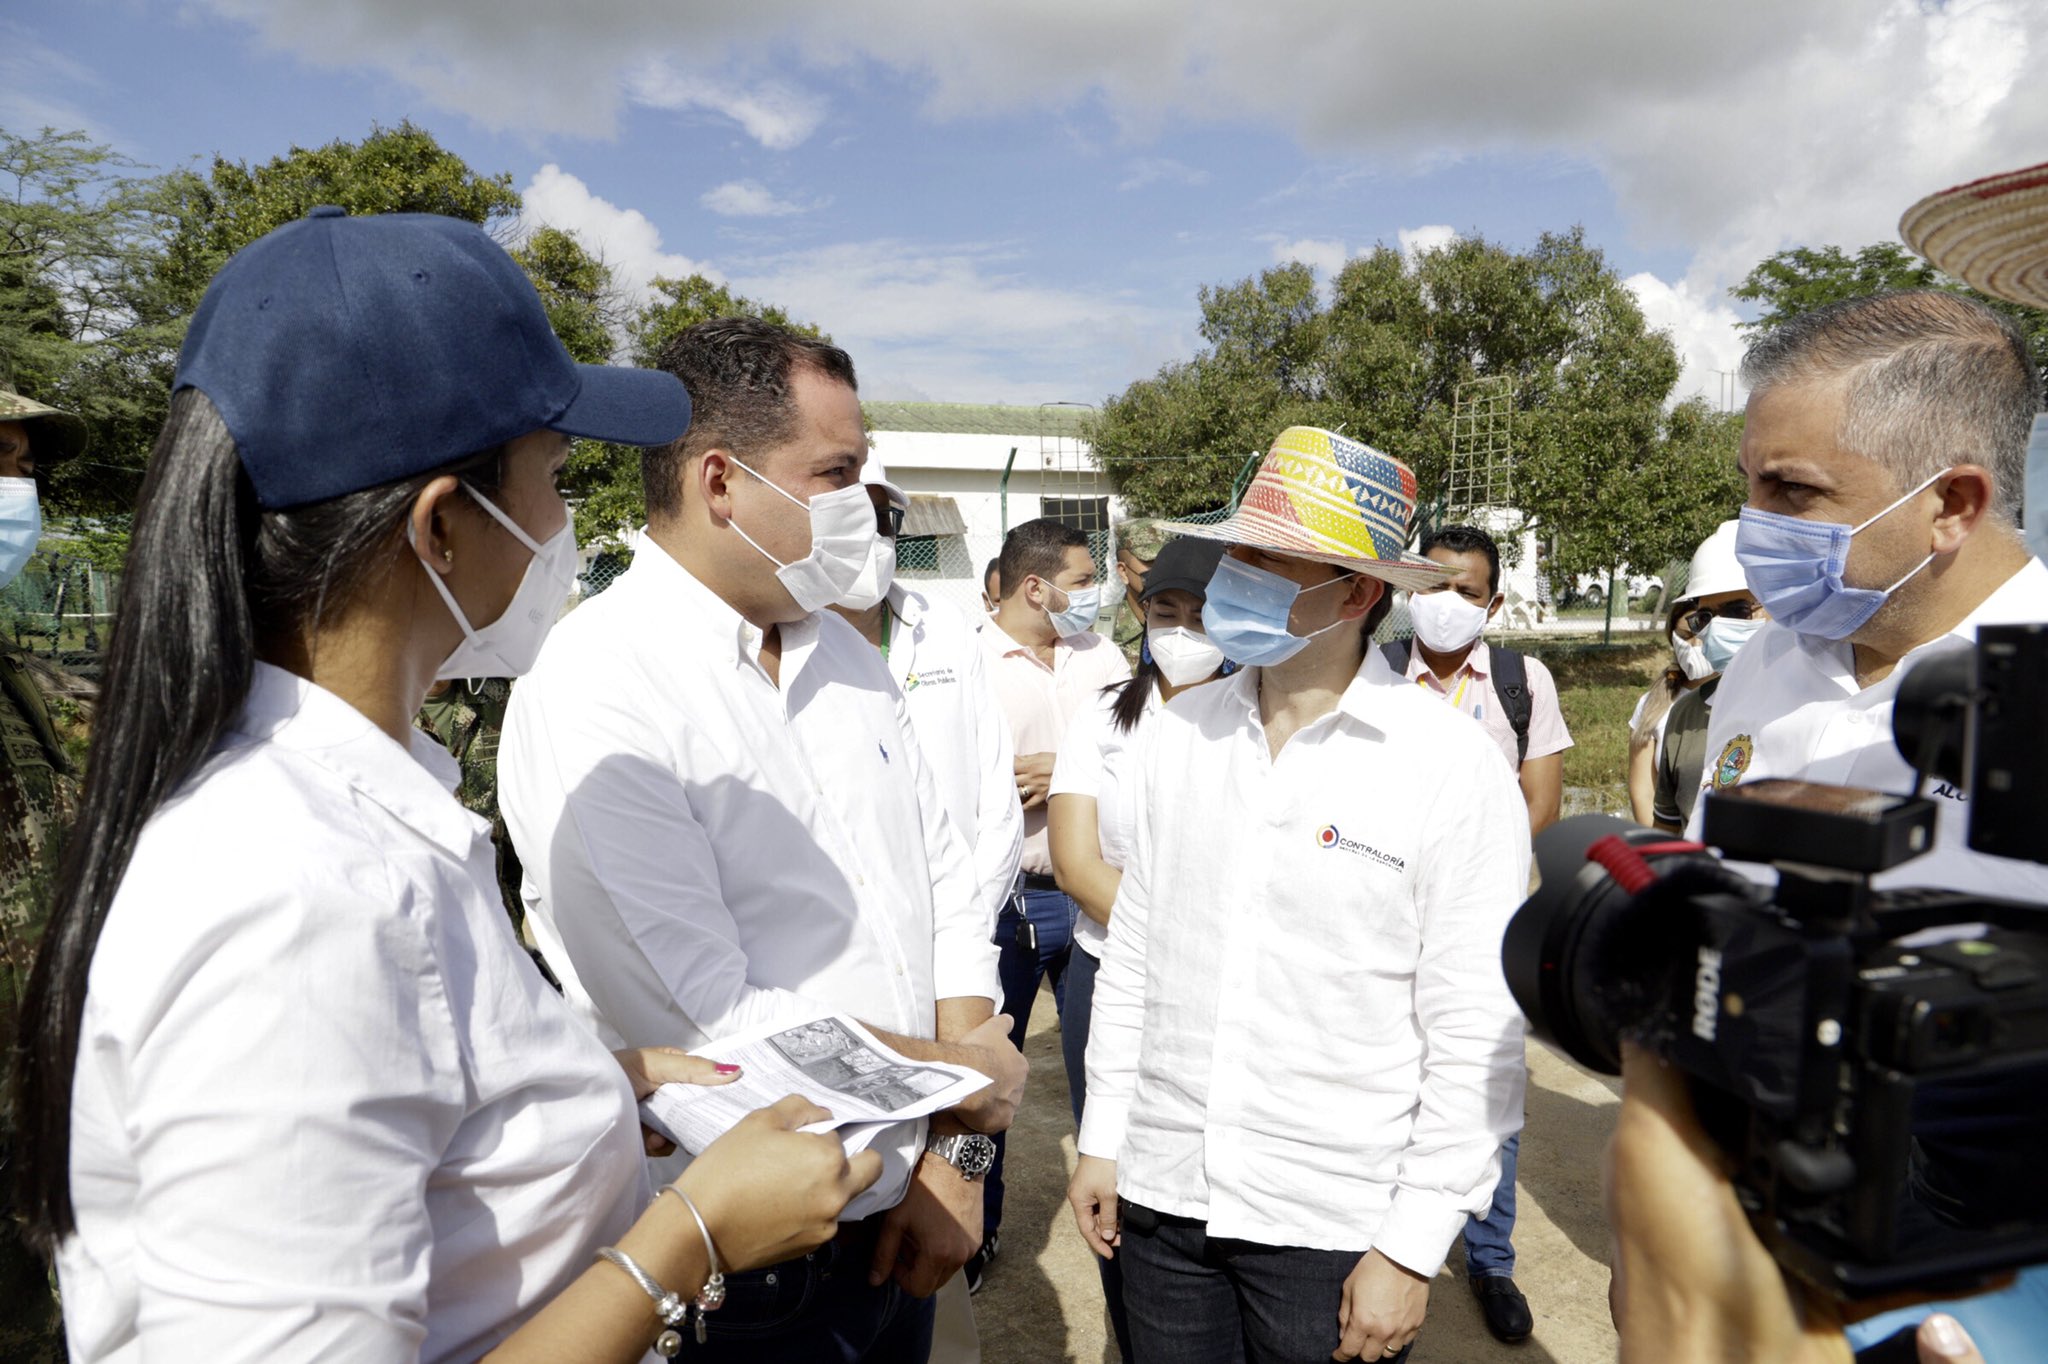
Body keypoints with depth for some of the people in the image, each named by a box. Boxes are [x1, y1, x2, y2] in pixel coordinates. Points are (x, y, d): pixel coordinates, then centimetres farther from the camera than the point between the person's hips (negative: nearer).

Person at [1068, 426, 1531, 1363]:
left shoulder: (1453, 768, -14)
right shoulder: (1182, 730, 0)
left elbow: (1477, 1035, -11)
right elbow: (1134, 946, 6)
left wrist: (1413, 1247, -10)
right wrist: (1101, 1138, 8)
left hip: (1333, 1223, -4)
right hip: (1162, 1191, 4)